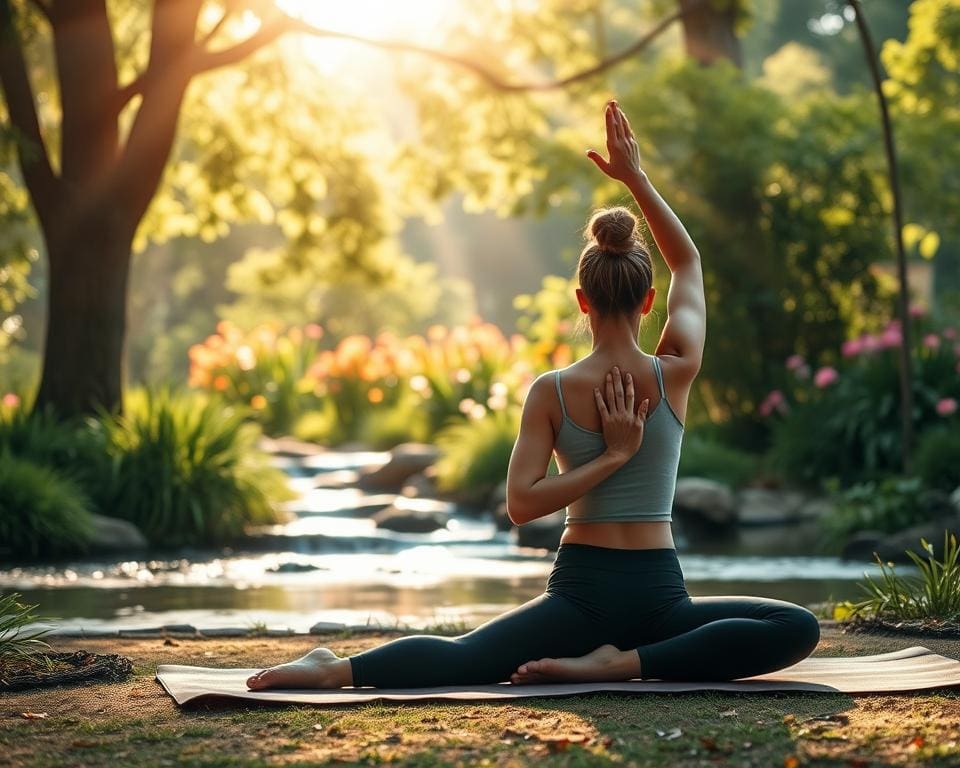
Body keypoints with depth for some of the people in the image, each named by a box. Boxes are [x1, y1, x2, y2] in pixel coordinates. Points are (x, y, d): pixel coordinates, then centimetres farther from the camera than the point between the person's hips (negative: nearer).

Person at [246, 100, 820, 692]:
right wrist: (636, 177, 13)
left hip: (582, 592, 2)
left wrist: (610, 457, -7)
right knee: (798, 629, -2)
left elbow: (521, 504, -10)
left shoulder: (551, 392, -3)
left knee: (461, 659, 0)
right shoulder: (675, 375, -2)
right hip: (658, 594, -1)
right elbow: (688, 261, 13)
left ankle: (337, 668, -25)